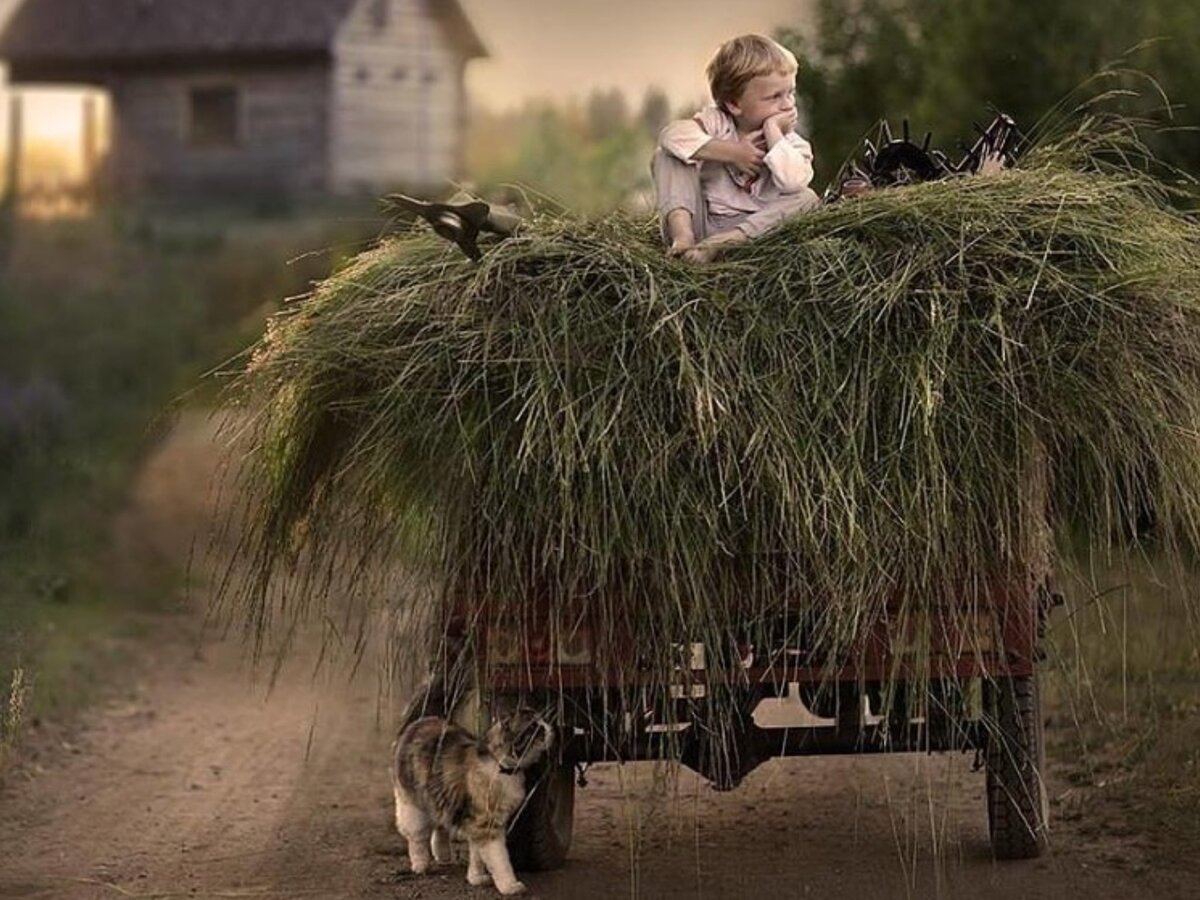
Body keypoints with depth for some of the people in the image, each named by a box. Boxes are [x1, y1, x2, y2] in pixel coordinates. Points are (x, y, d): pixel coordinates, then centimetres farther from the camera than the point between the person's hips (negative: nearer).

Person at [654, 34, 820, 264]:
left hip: (754, 229, 0)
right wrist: (732, 153, -21)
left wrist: (772, 132, -16)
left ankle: (715, 245, -36)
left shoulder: (791, 144, 1)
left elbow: (792, 181, -24)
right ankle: (681, 233, -31)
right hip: (702, 223, 0)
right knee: (668, 154, -9)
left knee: (807, 199, -23)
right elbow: (673, 134, -22)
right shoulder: (716, 122, 1)